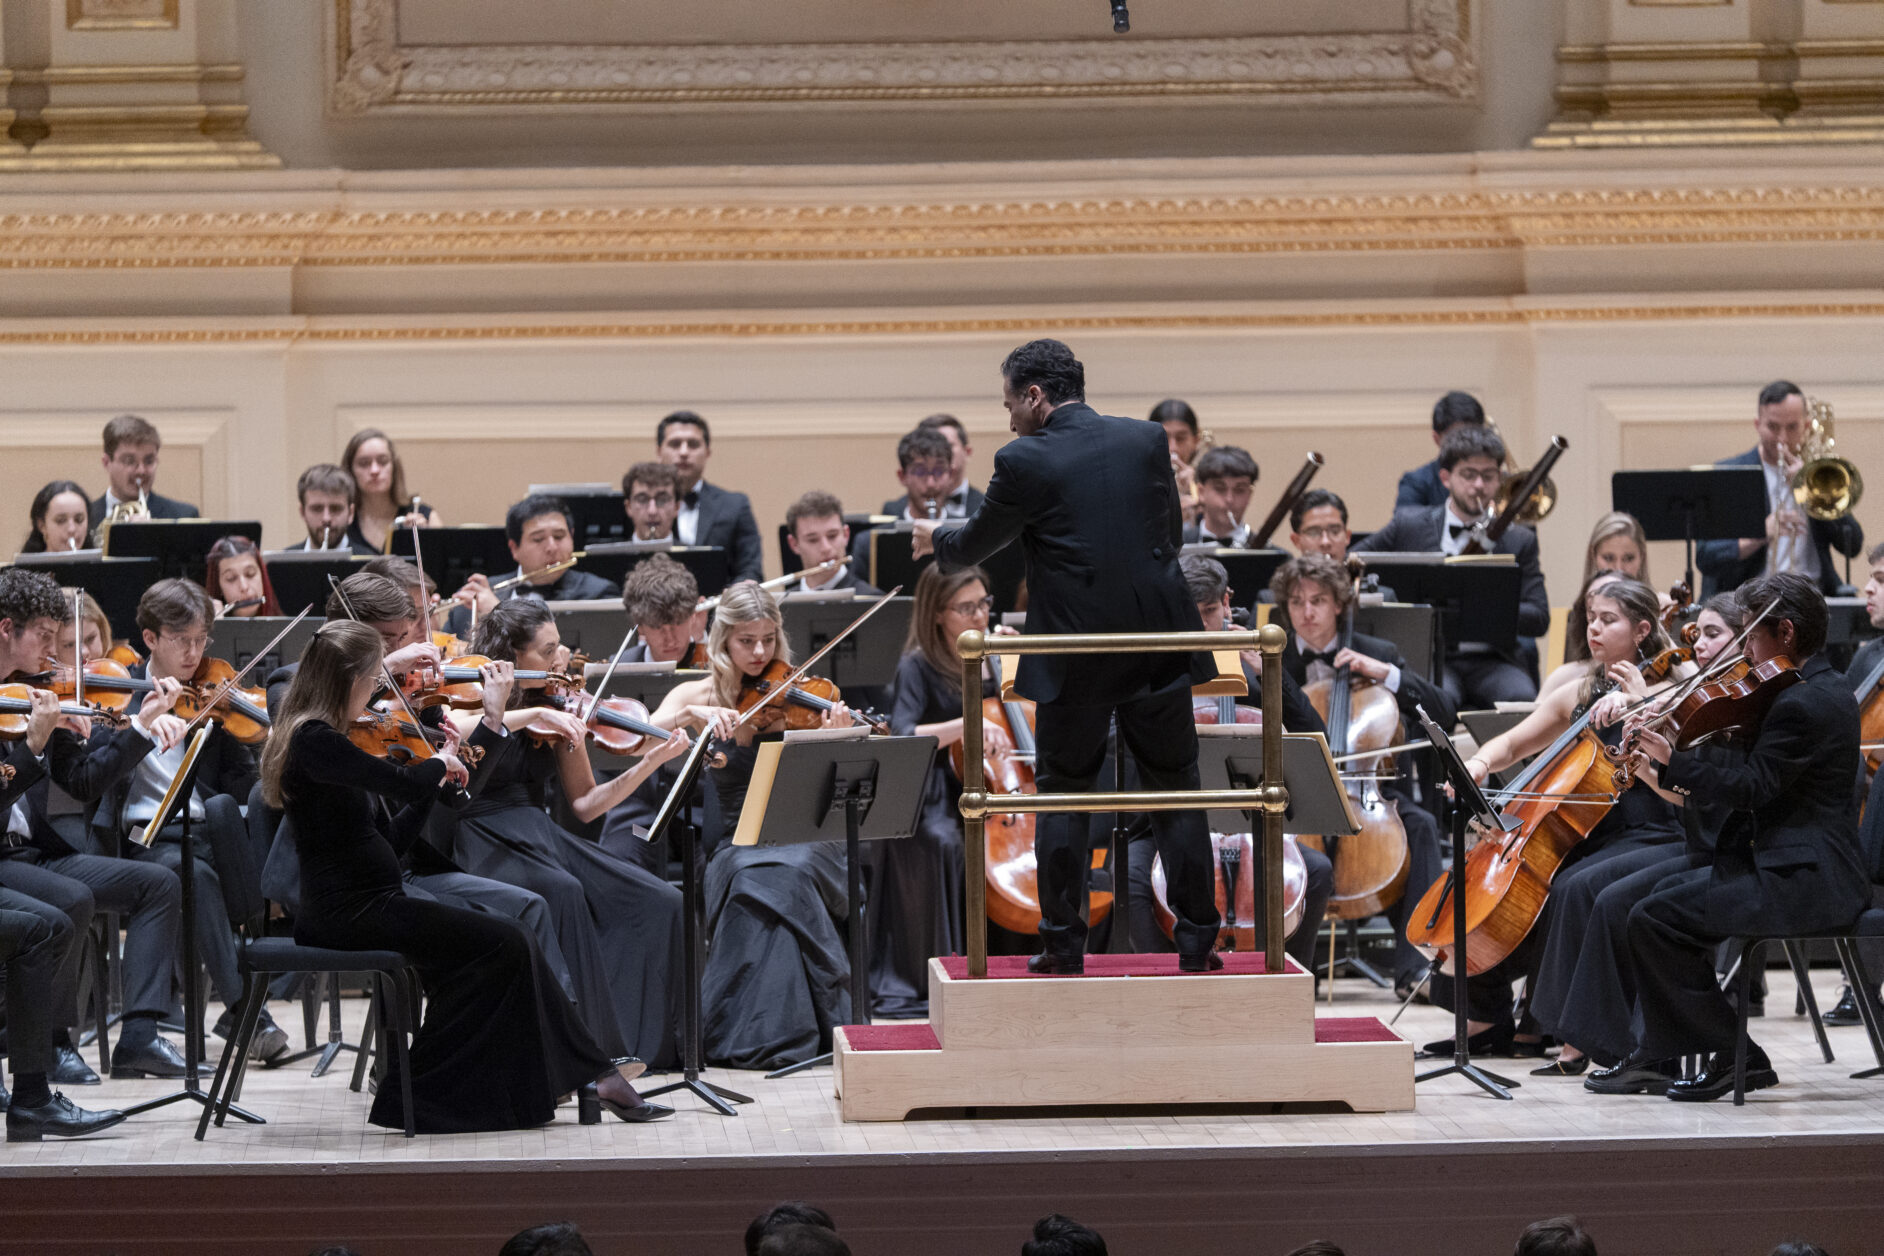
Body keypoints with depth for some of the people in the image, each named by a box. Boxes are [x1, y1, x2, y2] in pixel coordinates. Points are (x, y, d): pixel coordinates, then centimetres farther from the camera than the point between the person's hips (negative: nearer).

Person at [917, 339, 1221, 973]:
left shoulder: (1024, 462, -8)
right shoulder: (1146, 440, 3)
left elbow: (976, 545, 6)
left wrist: (936, 537, 27)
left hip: (1076, 658, -3)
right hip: (1158, 642, 3)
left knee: (1063, 796, 11)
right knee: (1175, 791, 11)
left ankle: (1064, 944, 12)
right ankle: (1196, 941, 11)